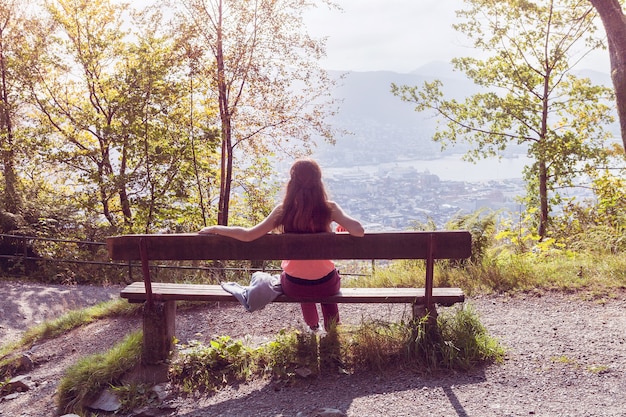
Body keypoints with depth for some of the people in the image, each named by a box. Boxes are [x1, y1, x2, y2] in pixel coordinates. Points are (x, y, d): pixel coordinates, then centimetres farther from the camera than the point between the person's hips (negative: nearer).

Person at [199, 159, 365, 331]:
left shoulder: (283, 210, -13)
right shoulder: (329, 208, -14)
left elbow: (247, 235, -16)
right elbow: (359, 231, -24)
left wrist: (215, 229, -4)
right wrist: (343, 227, -2)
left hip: (293, 286, 1)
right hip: (326, 285, -1)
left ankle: (313, 328, 52)